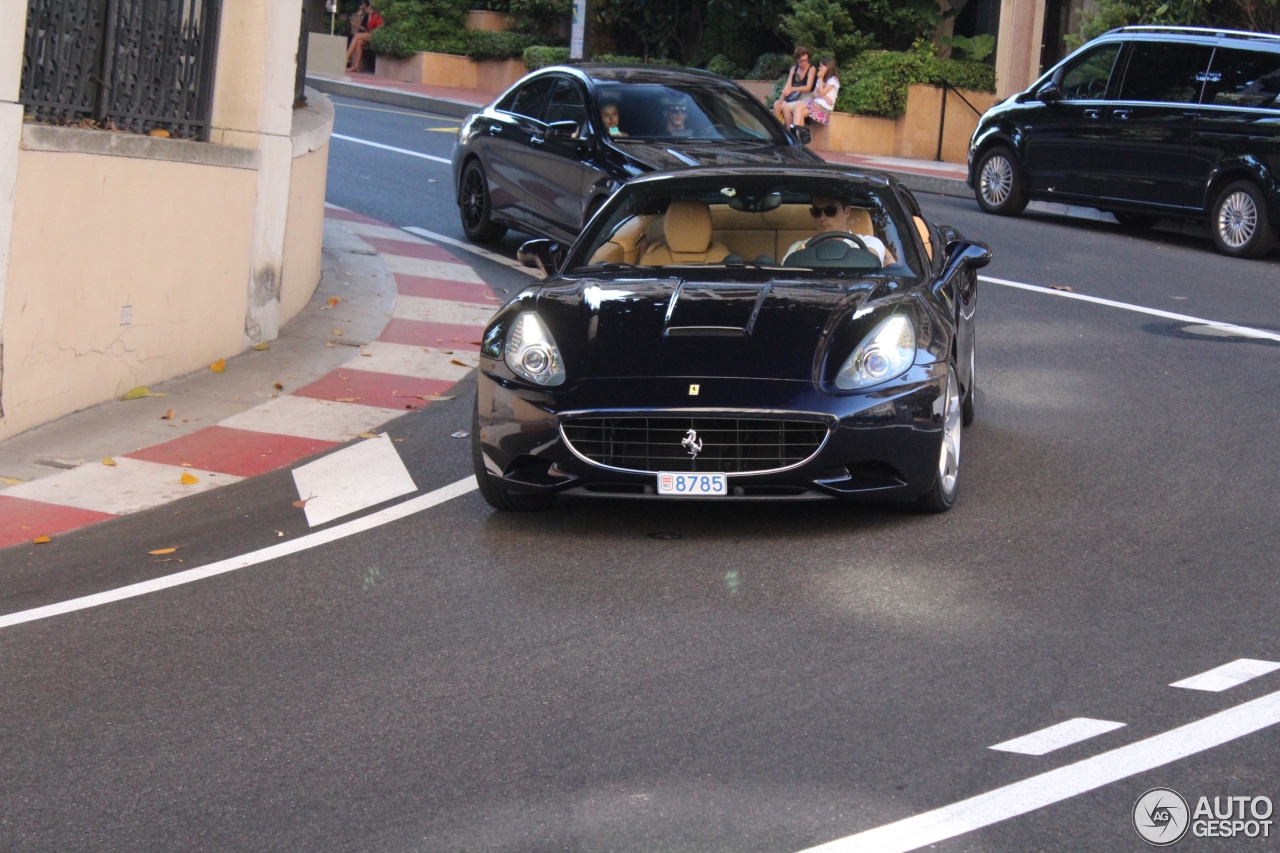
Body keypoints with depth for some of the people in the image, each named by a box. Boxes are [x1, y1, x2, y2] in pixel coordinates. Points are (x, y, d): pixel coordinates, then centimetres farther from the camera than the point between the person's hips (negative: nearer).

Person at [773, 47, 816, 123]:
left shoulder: (812, 69, -5)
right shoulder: (794, 69, 12)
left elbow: (808, 87, -14)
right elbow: (788, 85, 3)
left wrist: (791, 89, -28)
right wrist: (782, 98, -16)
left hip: (805, 98, -6)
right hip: (793, 97, 6)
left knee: (785, 106, -30)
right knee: (777, 104, -21)